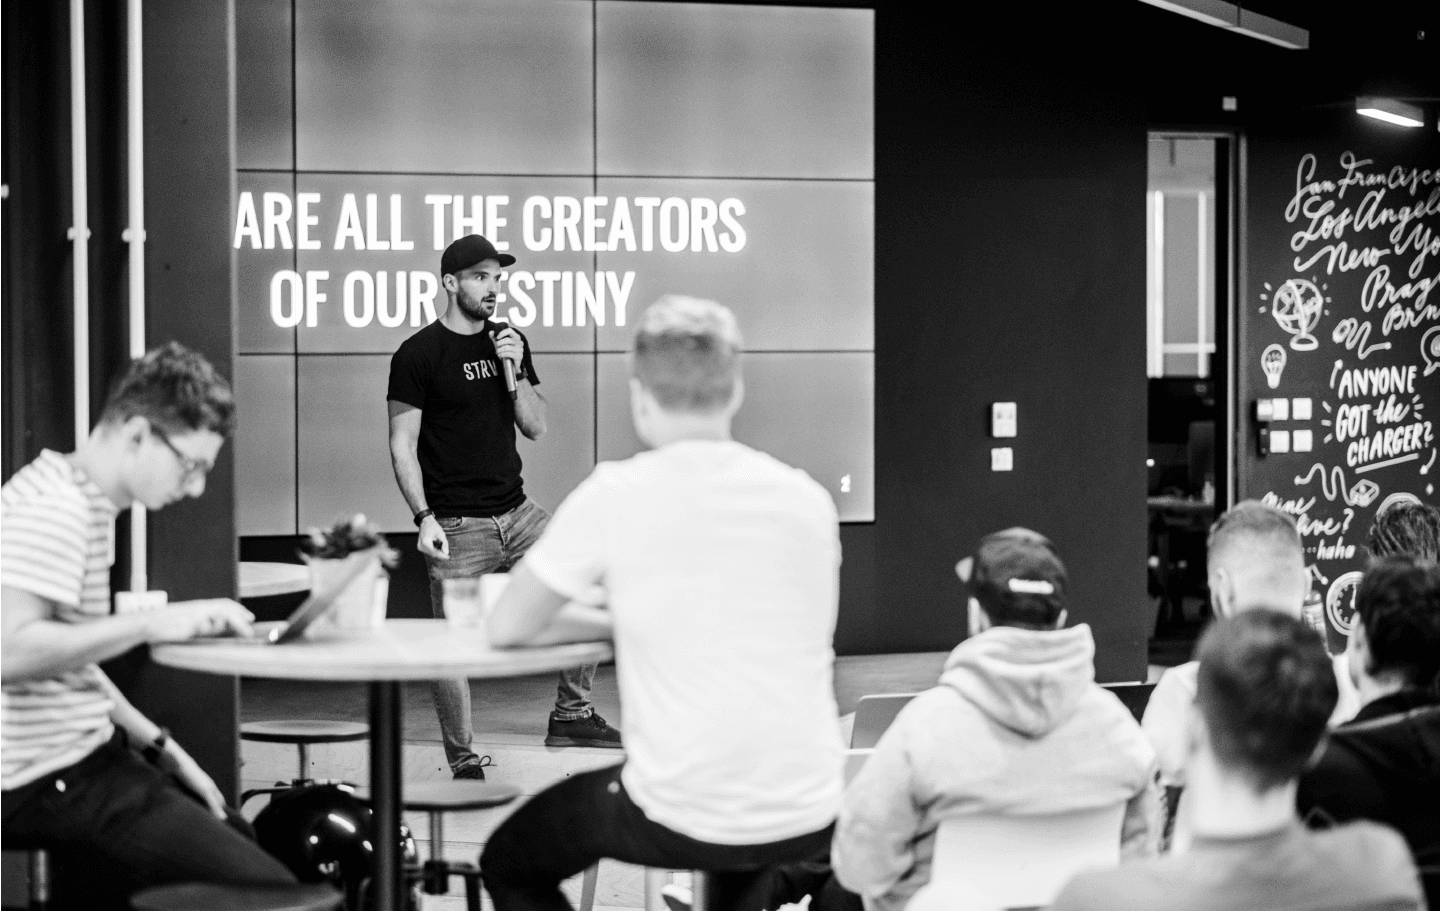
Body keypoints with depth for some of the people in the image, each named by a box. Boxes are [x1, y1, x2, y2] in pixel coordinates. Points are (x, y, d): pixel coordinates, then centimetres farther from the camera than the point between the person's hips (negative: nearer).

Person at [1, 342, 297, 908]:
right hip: (49, 780, -11)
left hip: (81, 755, 11)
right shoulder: (54, 511, -17)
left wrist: (160, 749, 14)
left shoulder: (85, 501, 16)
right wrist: (150, 624, -25)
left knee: (237, 841, 23)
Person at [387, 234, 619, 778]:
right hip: (457, 526, -6)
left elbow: (536, 427, 11)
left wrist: (516, 372, -6)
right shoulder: (418, 355, -6)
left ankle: (571, 716, 16)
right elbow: (402, 445, -7)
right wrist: (424, 518, -15)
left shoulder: (509, 342, 11)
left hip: (516, 512, 6)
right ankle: (464, 765, 8)